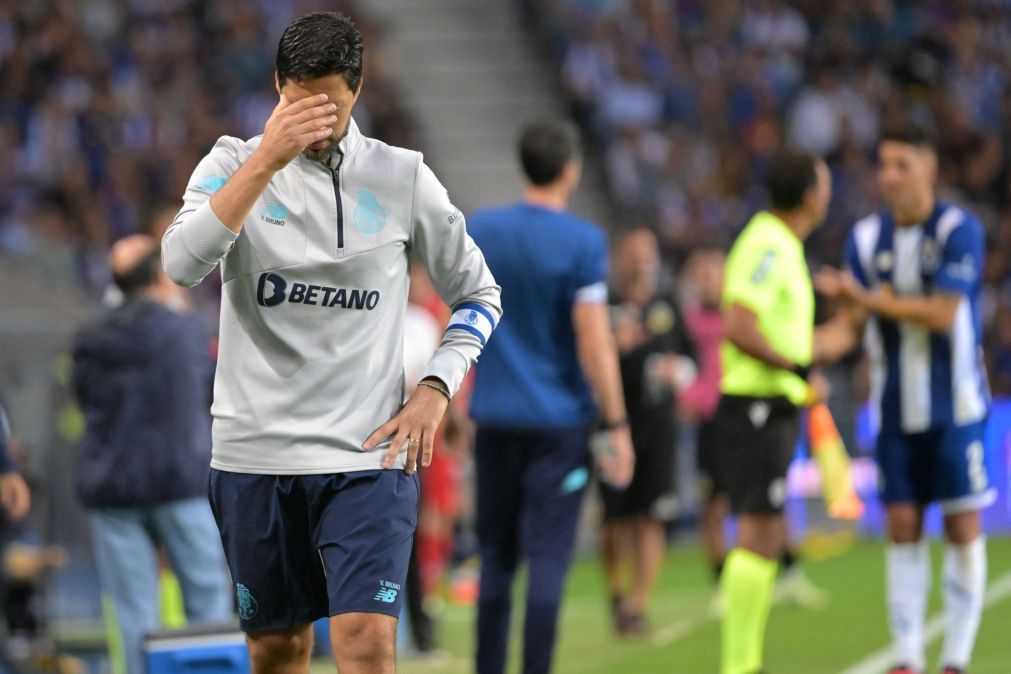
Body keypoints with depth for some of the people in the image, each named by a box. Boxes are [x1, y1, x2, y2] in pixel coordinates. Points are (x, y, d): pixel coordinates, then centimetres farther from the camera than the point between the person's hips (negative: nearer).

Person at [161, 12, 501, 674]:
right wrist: (268, 159, -23)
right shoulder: (234, 164, 1)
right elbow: (183, 262, -18)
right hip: (255, 452, 1)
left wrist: (435, 392, -1)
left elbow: (478, 294, 13)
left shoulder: (403, 178, 3)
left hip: (369, 453, -1)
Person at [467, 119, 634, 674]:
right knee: (547, 559, -3)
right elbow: (594, 339, -14)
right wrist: (616, 425, -10)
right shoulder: (583, 242, -11)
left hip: (495, 417, 4)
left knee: (496, 557, 12)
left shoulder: (479, 229, 3)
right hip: (559, 419, -4)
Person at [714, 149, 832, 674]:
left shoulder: (778, 244, 16)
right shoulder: (769, 246, -16)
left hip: (771, 409, 10)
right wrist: (795, 367, -20)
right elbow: (737, 327, -24)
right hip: (757, 408, -10)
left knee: (767, 538, 12)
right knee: (758, 535, -10)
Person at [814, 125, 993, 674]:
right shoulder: (866, 237, 4)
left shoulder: (960, 230, -9)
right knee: (902, 529, 2)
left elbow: (943, 314, -19)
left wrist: (868, 297, -25)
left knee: (963, 526, -2)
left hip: (954, 405, -3)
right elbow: (850, 326, 4)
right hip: (896, 409, 4)